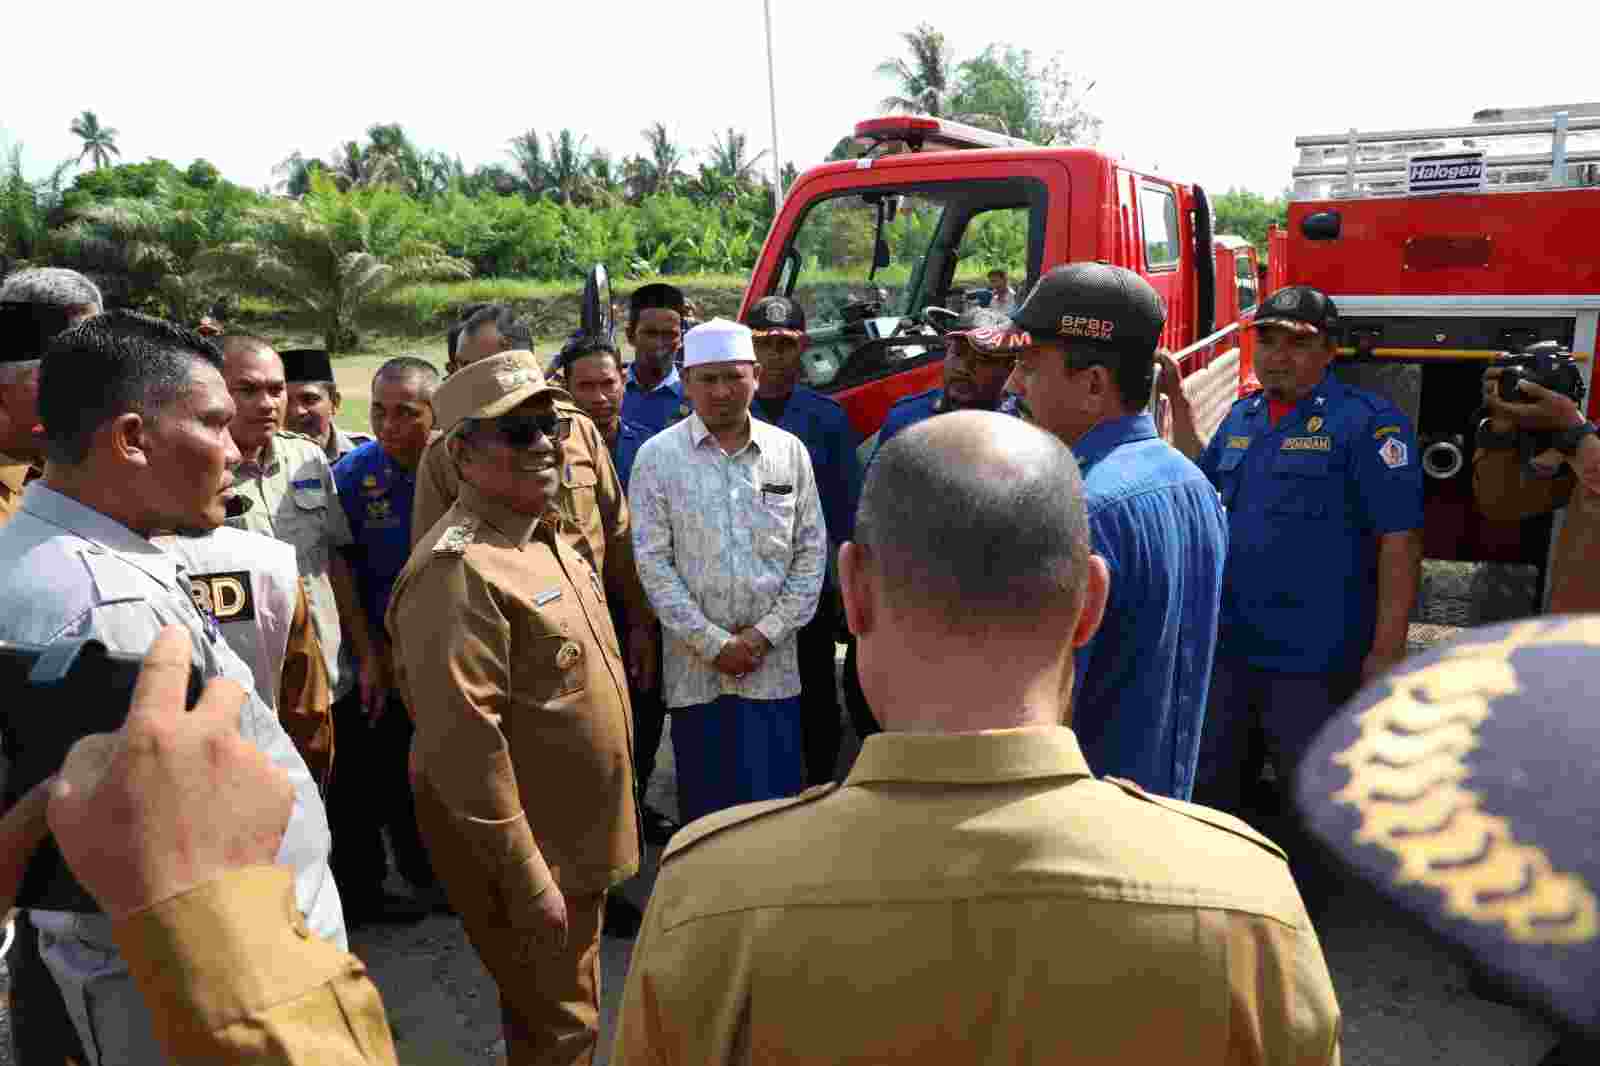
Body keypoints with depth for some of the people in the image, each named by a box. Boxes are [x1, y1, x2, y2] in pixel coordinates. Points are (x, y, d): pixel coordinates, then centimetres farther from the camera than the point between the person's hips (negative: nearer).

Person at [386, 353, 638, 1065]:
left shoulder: (543, 538, 6)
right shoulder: (459, 569, -26)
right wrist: (528, 879, -24)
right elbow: (464, 743, -29)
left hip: (571, 839, 9)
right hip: (522, 854, -9)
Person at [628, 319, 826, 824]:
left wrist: (766, 634, -6)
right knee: (704, 801, 10)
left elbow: (811, 552, 3)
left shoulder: (789, 451, 3)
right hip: (694, 662, -1)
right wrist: (714, 644, -9)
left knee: (778, 799, 6)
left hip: (772, 663, 1)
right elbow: (653, 561, -6)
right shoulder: (658, 456, -3)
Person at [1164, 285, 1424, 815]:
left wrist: (1387, 651, -18)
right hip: (1226, 647, 6)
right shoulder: (1242, 417, 9)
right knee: (1209, 792, 21)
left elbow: (1400, 538, -15)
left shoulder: (1368, 421, -12)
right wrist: (1178, 400, 14)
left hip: (1314, 660, -6)